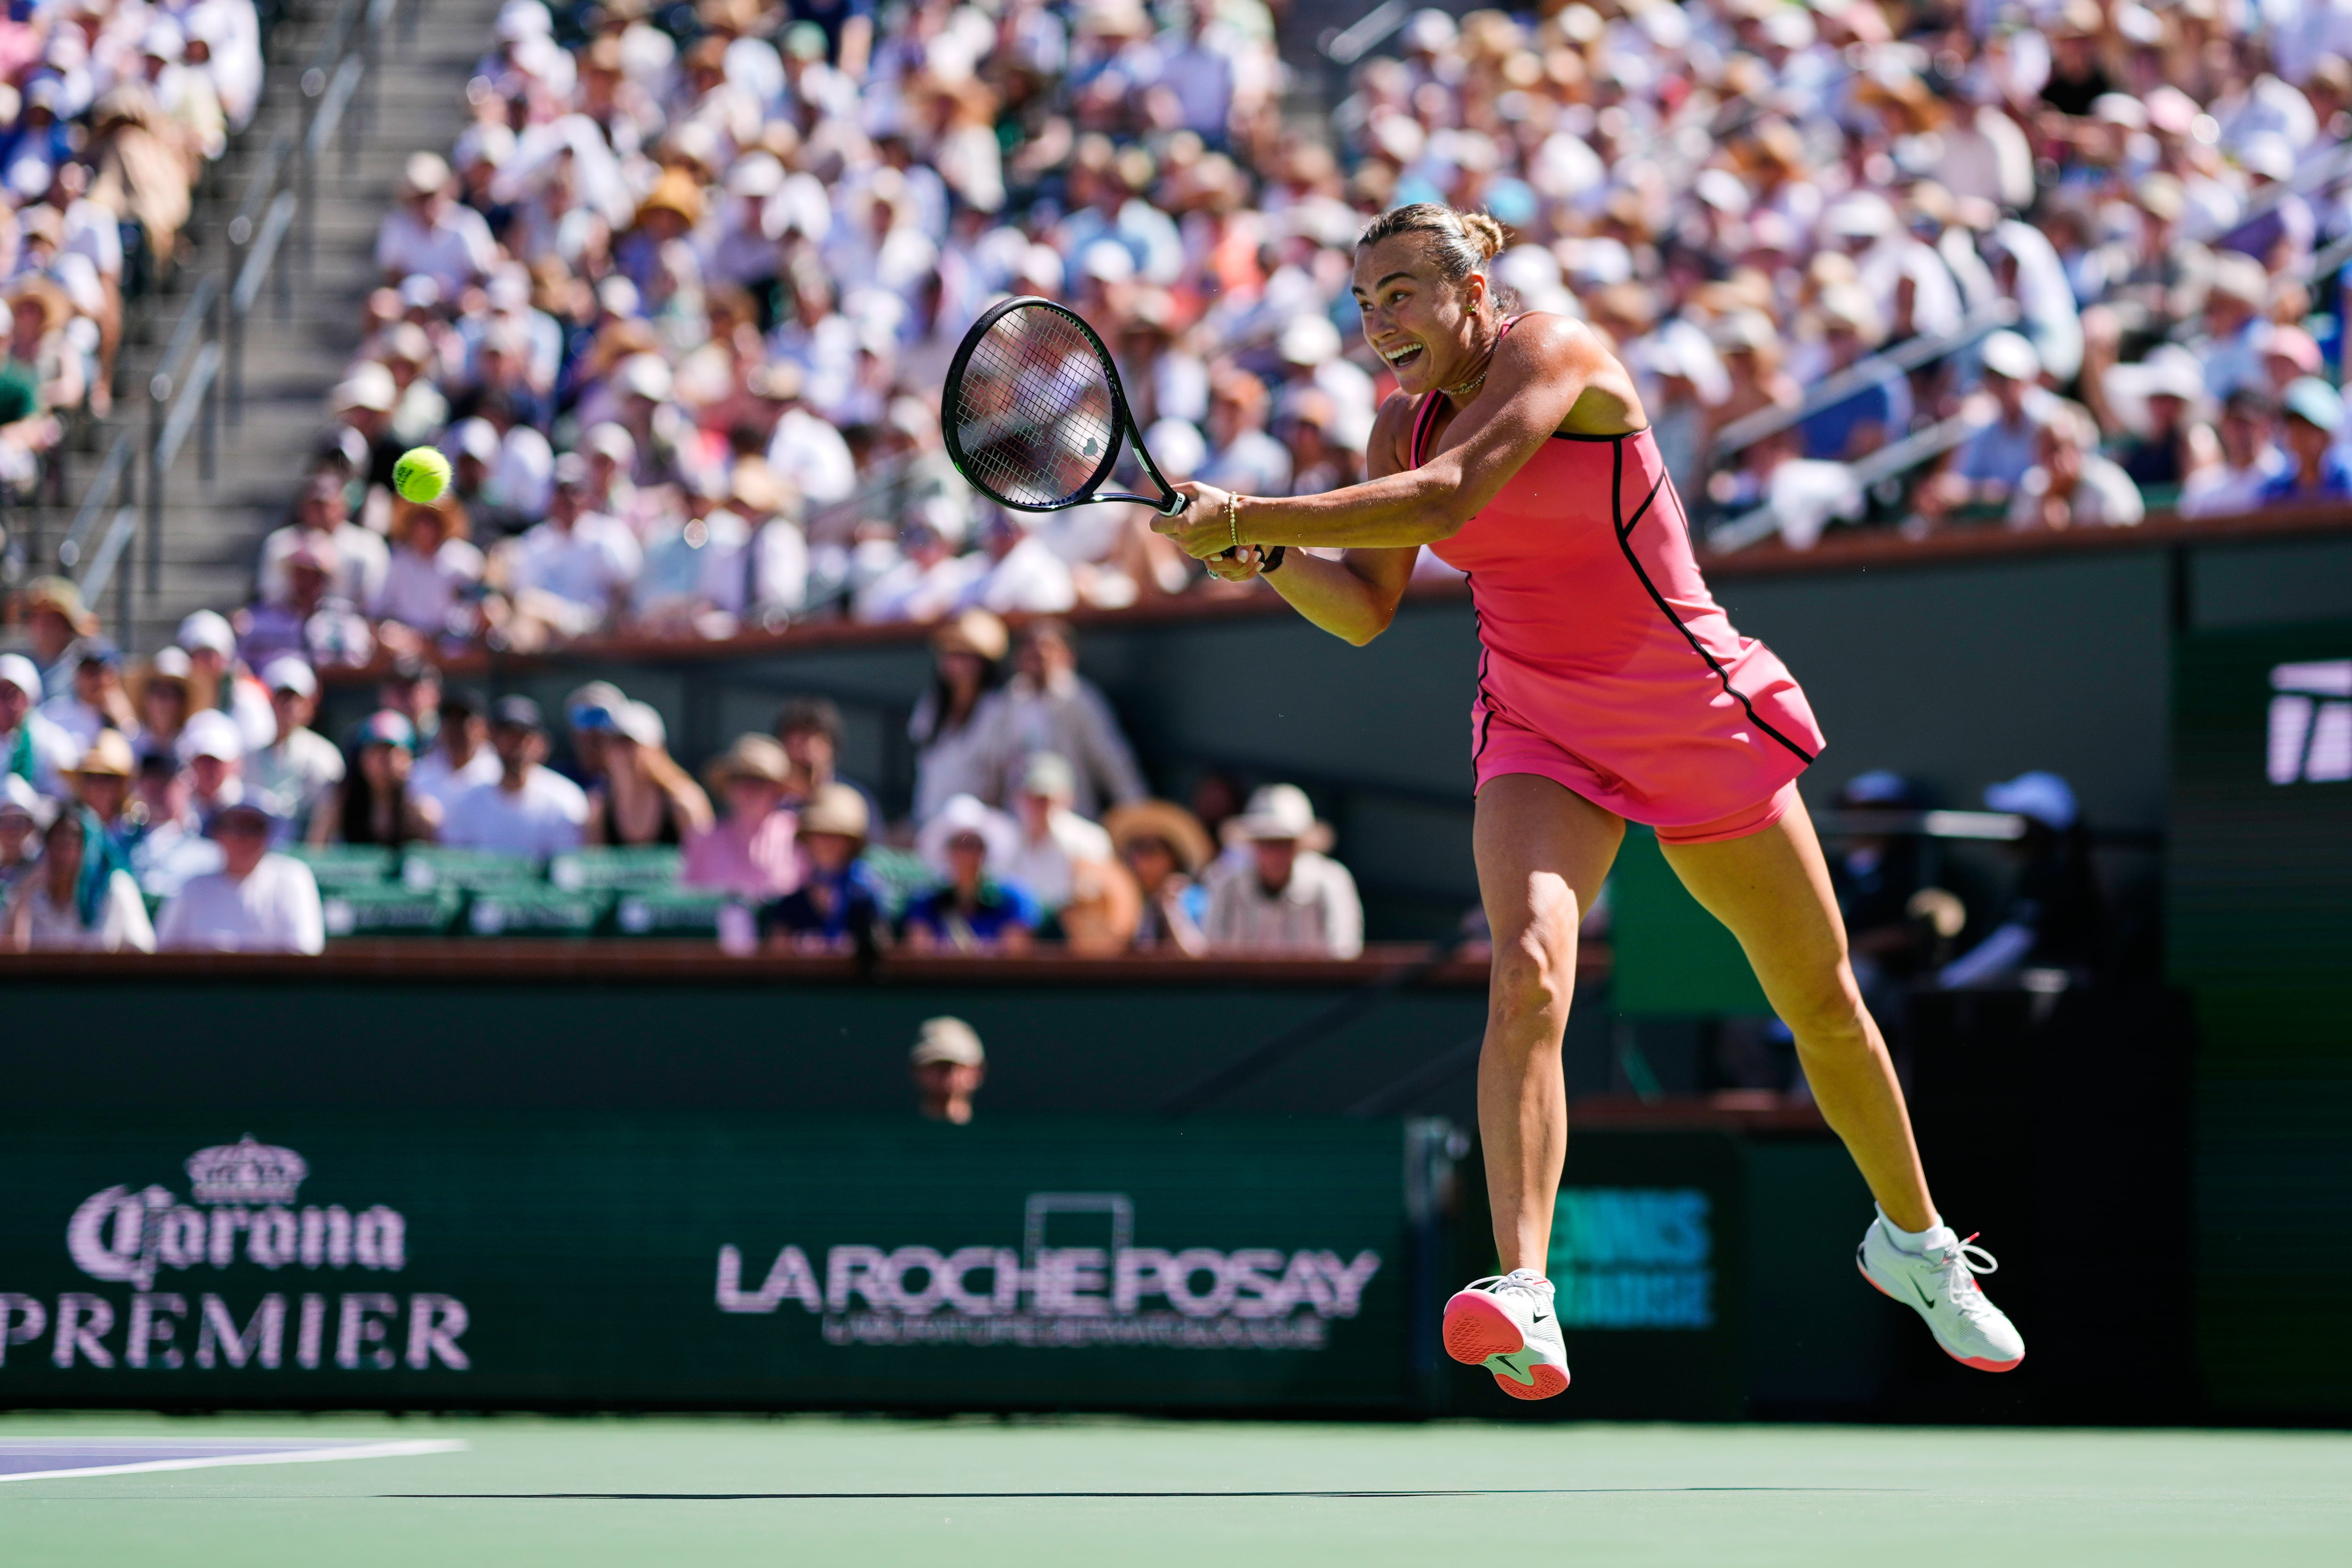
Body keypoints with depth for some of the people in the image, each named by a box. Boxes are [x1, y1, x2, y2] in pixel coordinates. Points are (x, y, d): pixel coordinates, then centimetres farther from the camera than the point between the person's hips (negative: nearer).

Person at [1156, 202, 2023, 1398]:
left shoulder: (1552, 355, -18)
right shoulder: (1406, 419, 2)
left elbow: (1443, 498, -33)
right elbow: (1364, 608, 3)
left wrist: (1249, 516, -35)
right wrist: (1265, 555, -16)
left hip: (1695, 717, -3)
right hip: (1539, 735, 3)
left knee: (1825, 1008, 13)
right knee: (1527, 973, -26)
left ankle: (1913, 1241, 39)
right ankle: (1524, 1300, -39)